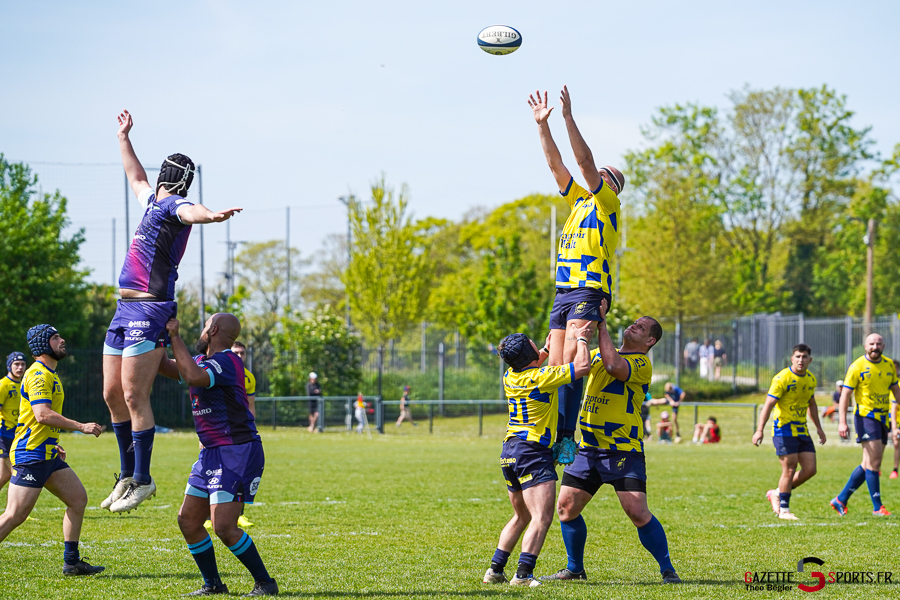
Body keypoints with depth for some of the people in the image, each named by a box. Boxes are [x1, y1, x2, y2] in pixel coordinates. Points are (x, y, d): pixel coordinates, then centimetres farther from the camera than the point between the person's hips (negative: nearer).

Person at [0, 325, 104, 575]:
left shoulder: (49, 375, 20)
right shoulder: (39, 374, -13)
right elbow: (42, 414, -25)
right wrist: (81, 427, -23)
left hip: (47, 454, 10)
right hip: (30, 455, -10)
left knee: (78, 498, 8)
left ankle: (71, 562, 12)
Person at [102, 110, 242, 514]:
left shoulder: (174, 205, -8)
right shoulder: (152, 201, 20)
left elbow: (190, 211, -33)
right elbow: (136, 178, 42)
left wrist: (210, 215, -55)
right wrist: (124, 138, 51)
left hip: (149, 311, -9)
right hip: (125, 309, 9)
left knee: (134, 396, -12)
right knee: (112, 394, 11)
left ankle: (143, 480, -8)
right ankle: (127, 475, 20)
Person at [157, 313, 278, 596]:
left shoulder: (227, 361, -16)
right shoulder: (203, 361, 14)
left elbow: (193, 376, -33)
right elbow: (166, 368, 22)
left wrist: (175, 336, -25)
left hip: (238, 454, -10)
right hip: (212, 453, 10)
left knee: (224, 527, -15)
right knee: (187, 520, 8)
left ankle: (265, 583, -4)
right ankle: (213, 584, 18)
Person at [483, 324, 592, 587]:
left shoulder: (510, 377, 7)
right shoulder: (542, 377, -15)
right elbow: (582, 366, -9)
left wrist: (546, 350, 32)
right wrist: (581, 339, 5)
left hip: (510, 452, 9)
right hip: (533, 451, -9)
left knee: (522, 517, 21)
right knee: (541, 518, -13)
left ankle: (495, 570, 19)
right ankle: (523, 574, -25)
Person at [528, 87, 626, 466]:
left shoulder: (607, 204, 3)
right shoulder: (579, 201, 23)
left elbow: (585, 161, -7)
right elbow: (556, 164, 21)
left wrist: (569, 117, -10)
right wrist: (542, 125, 14)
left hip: (590, 291, -8)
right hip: (564, 292, 8)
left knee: (570, 362, -19)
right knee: (556, 366, 0)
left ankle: (567, 438, -26)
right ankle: (553, 436, -1)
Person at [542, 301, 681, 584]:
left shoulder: (642, 364, -8)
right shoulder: (599, 354, 16)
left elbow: (614, 365, -27)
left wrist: (601, 323, -20)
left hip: (623, 449, -7)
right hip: (589, 447, 7)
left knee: (637, 512, -15)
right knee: (566, 507, 6)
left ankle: (668, 571, -3)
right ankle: (574, 569, 22)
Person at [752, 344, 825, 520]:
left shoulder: (811, 379, 9)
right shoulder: (782, 378, -14)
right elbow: (769, 404, -18)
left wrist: (819, 427, 25)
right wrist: (760, 430, -26)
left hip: (802, 430, 7)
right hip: (784, 430, -7)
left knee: (810, 469, 2)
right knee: (790, 469, -9)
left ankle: (777, 494, 19)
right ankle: (783, 509, 4)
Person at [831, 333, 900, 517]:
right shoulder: (857, 367, -8)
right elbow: (845, 394, -8)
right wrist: (842, 422, -16)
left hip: (882, 418, 7)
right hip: (865, 416, -7)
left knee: (868, 465, 8)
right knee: (874, 461, -13)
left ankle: (841, 500, 19)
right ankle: (877, 507, -8)